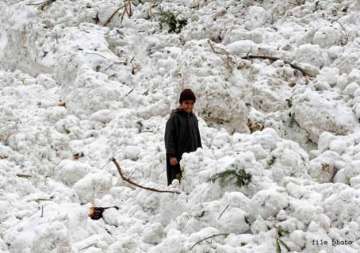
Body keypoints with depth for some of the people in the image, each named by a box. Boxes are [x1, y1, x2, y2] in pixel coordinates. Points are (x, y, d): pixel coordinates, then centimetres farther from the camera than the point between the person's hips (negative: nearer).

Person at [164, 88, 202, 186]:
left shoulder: (193, 118, 13)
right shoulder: (174, 117, -7)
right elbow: (168, 137, -10)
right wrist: (171, 155, -16)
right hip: (178, 157, -7)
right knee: (177, 181, -9)